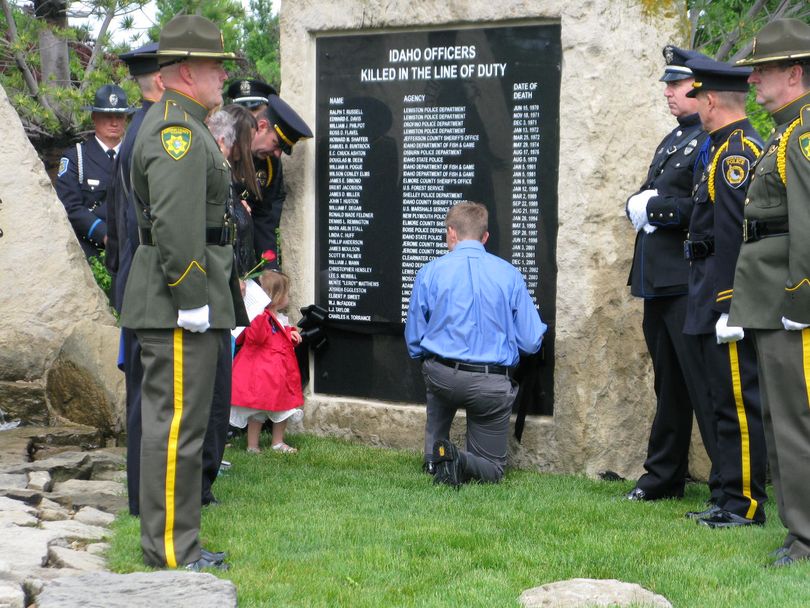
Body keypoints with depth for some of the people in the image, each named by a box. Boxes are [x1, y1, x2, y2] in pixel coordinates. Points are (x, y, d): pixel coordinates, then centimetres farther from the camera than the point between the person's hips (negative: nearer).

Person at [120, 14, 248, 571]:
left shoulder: (186, 127, 20)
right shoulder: (177, 130, -16)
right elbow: (175, 224, -24)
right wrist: (191, 298, -22)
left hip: (186, 309, 11)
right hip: (177, 310, -11)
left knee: (176, 423, 15)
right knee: (176, 425, -6)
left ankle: (176, 542, 23)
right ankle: (170, 549, 0)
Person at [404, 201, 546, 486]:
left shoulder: (429, 273, -1)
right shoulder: (510, 275, -3)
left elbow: (413, 343, 7)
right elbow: (532, 342, -2)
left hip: (441, 377, 1)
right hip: (492, 385, -1)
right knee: (492, 468, 16)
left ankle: (434, 454, 23)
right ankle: (463, 463, -18)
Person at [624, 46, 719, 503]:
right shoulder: (674, 140, 20)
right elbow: (650, 199, 22)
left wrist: (659, 208, -17)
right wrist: (639, 204, 1)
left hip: (690, 286, -9)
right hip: (659, 282, 9)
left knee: (706, 385, -7)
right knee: (669, 384, 17)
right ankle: (664, 477, 27)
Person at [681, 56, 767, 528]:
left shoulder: (735, 151, -15)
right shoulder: (735, 147, 17)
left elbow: (735, 234, -21)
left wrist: (729, 306, -23)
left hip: (727, 296, -11)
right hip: (714, 297, 11)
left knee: (739, 401, -5)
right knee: (730, 400, 14)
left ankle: (746, 505, 0)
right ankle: (733, 500, 21)